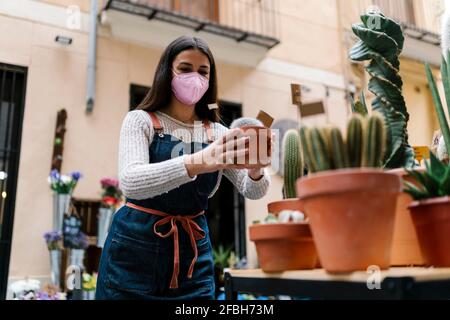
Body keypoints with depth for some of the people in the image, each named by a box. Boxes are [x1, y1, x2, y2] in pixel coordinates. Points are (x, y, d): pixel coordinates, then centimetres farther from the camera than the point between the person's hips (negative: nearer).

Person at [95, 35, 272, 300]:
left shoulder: (218, 133, 3)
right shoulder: (140, 120, -7)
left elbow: (253, 191, -6)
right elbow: (130, 182, -25)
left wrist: (255, 169, -30)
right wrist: (197, 162, -41)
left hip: (194, 253, 3)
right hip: (136, 248, -3)